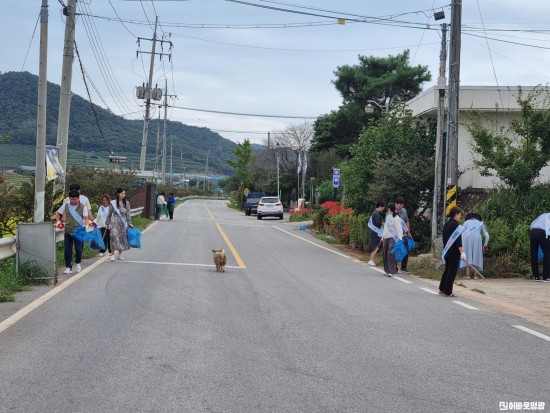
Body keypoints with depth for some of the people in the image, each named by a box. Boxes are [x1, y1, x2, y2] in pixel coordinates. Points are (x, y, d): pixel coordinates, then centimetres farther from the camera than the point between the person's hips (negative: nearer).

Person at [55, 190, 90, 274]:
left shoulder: (83, 207, -4)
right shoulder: (65, 205, 3)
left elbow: (86, 218, -10)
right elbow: (57, 213, 16)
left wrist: (86, 225, -28)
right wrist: (58, 221, 3)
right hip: (68, 231, 3)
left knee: (78, 249, -3)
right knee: (67, 249, 1)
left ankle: (78, 263, 24)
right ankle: (68, 267, 9)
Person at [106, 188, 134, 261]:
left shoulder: (127, 203, 2)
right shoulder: (112, 203, -3)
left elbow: (128, 214, 6)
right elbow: (109, 214, 5)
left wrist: (129, 223, 4)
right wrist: (107, 223, 8)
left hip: (123, 223, 3)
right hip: (114, 223, -3)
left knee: (122, 238, 7)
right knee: (114, 237, -16)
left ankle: (120, 254, 23)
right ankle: (113, 254, -18)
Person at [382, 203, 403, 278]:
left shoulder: (396, 218, -11)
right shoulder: (388, 216, 15)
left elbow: (399, 229, -16)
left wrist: (400, 239, -25)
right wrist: (383, 237, 21)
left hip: (393, 238, -9)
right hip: (386, 238, 9)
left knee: (391, 254, -14)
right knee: (385, 254, 9)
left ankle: (392, 272, -13)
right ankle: (387, 270, 19)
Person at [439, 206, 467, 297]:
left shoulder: (446, 224, 10)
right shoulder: (456, 225, -15)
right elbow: (458, 240, -20)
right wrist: (462, 252, -22)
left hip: (447, 251, 8)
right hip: (454, 252, -8)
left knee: (447, 270, 17)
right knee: (452, 271, -2)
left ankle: (442, 289, 21)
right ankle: (448, 292, 0)